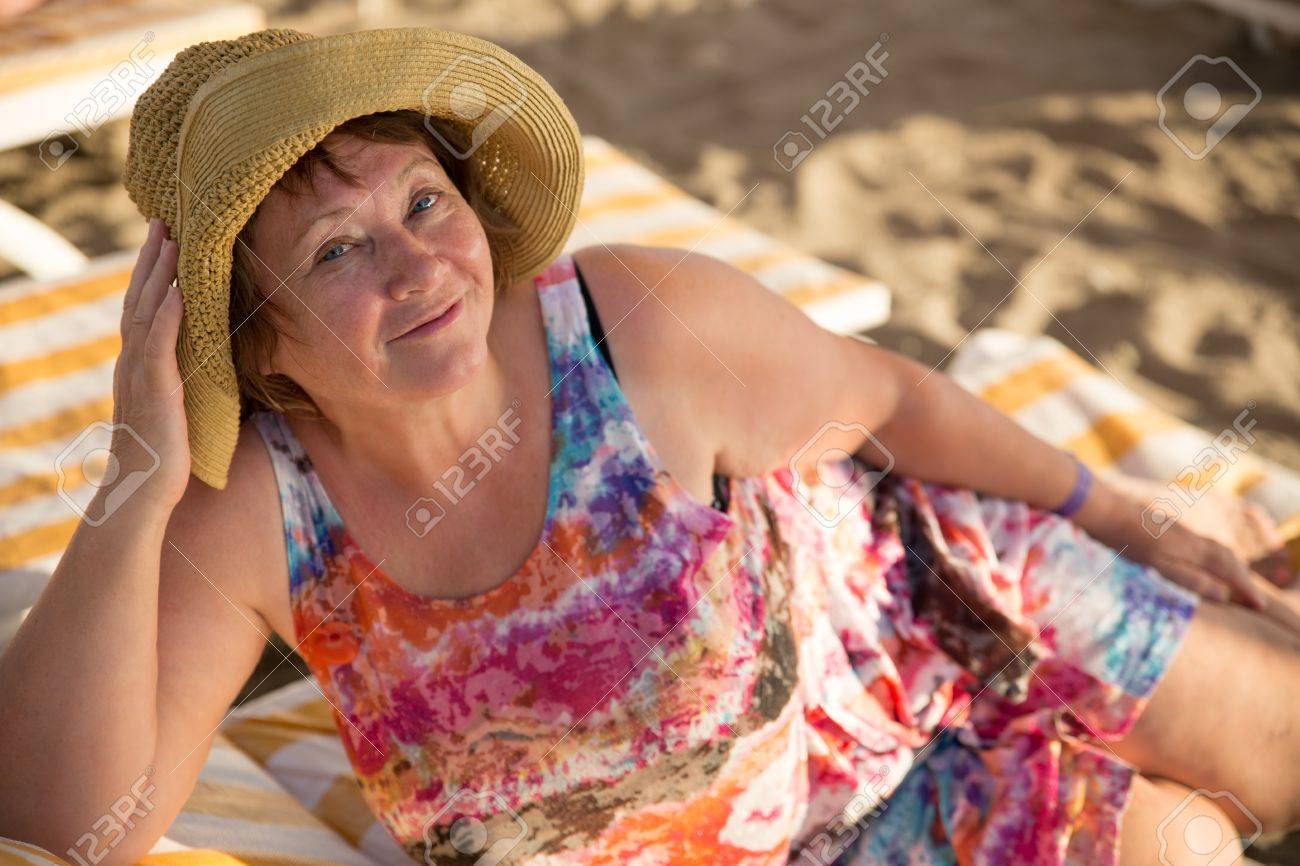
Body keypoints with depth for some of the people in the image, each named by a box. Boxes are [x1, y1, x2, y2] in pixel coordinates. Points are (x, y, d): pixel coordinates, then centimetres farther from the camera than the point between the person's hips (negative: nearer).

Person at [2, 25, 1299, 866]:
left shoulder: (647, 323, -29)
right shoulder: (247, 519, -24)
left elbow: (885, 398, -11)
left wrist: (1110, 513, 2)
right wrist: (138, 490, -41)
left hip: (918, 609, -1)